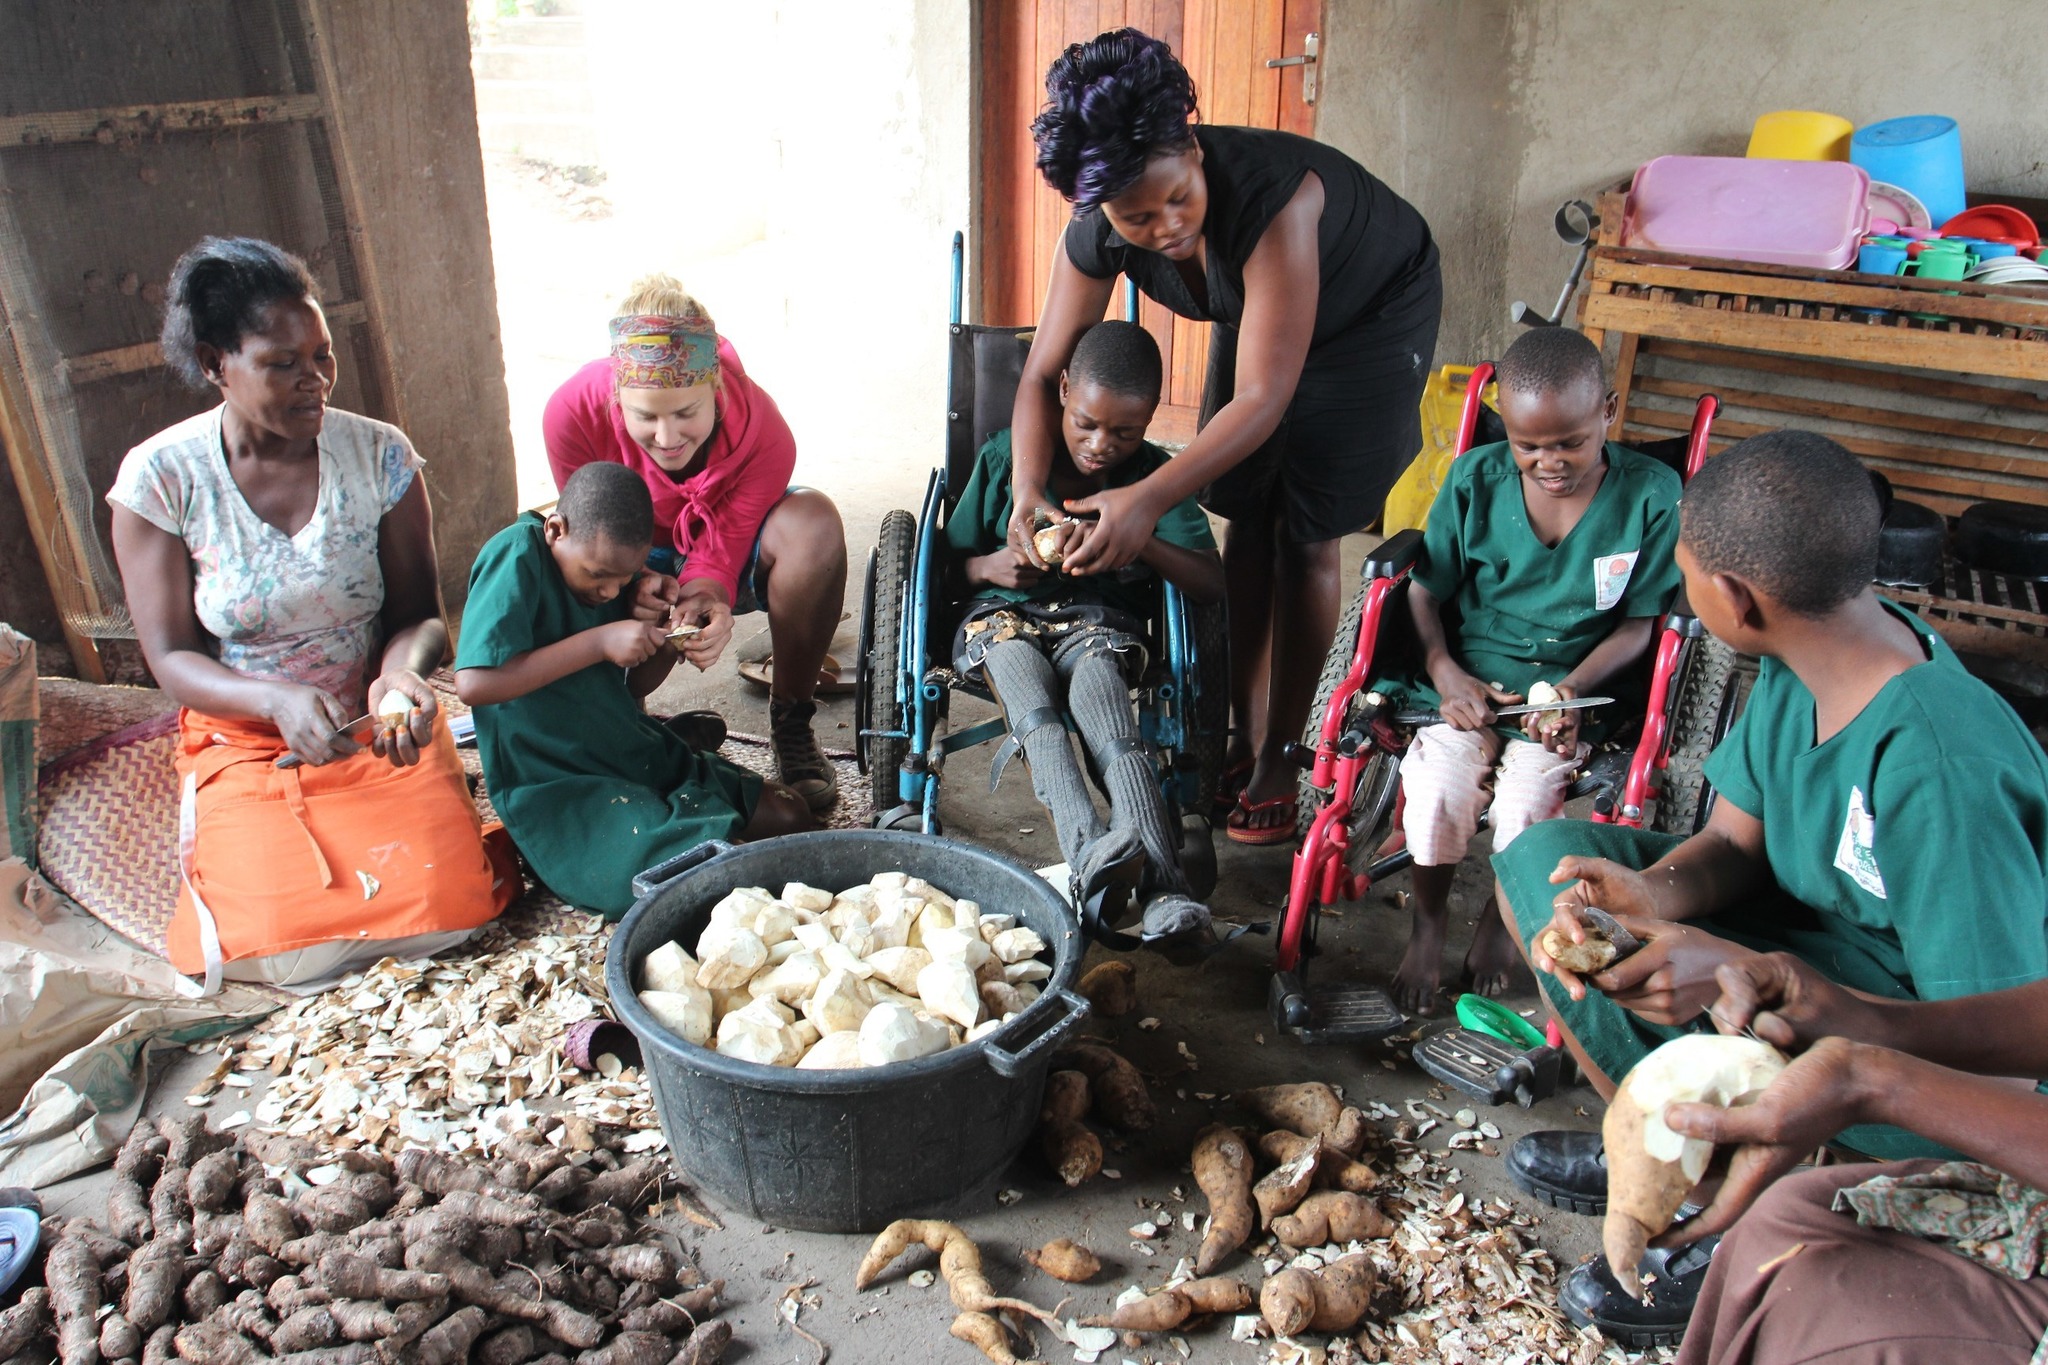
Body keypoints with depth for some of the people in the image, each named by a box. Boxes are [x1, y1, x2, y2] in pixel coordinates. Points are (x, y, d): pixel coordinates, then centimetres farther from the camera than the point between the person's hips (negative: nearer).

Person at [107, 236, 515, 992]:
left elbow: (419, 613, -2)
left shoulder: (379, 454, -7)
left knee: (448, 907, -21)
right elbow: (173, 659, -8)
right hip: (245, 742, 0)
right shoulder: (158, 477, -9)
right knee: (287, 947, -20)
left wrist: (403, 670, -27)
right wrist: (278, 699, -28)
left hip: (379, 729, 1)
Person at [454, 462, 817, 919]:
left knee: (789, 814, 2)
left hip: (643, 758, 8)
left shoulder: (609, 562, 7)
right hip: (560, 790, -8)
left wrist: (675, 633, -7)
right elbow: (473, 683, -28)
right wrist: (598, 642, -26)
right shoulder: (517, 557, -17)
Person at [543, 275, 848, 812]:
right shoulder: (573, 411, -31)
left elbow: (723, 545, -23)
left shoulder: (763, 434, -34)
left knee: (814, 523, -35)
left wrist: (710, 594, -47)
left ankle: (791, 721, -21)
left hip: (733, 557, 0)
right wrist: (637, 585, -42)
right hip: (641, 562, 0)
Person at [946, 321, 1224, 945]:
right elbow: (952, 560, 11)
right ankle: (1089, 855, -57)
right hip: (1004, 614, 1)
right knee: (1034, 710, -35)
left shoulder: (1154, 475, 0)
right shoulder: (1004, 457, 2)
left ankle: (1163, 885, -52)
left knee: (1100, 701, -36)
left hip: (1099, 620, -1)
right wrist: (990, 567, -13)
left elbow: (1212, 581, -11)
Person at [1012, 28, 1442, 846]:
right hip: (1254, 312, 5)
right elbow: (1044, 373, -18)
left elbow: (1263, 400, -44)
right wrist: (1028, 488, -36)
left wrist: (1150, 499, -53)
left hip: (1374, 312, -5)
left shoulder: (1274, 198, -43)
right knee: (1246, 519, 1)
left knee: (1305, 536, -9)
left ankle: (1280, 763, 2)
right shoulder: (1096, 236, -25)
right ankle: (1244, 736, 14)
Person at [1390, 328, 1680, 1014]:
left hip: (1573, 686, -1)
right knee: (1436, 795, -21)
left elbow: (1639, 622, -2)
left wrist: (1573, 689, -18)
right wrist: (1445, 673, -14)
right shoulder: (1475, 479, -3)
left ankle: (1501, 918, 14)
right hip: (1468, 680, 1)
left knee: (1526, 808, -22)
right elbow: (1425, 589, 3)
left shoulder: (1652, 493, -7)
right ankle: (1428, 920, 11)